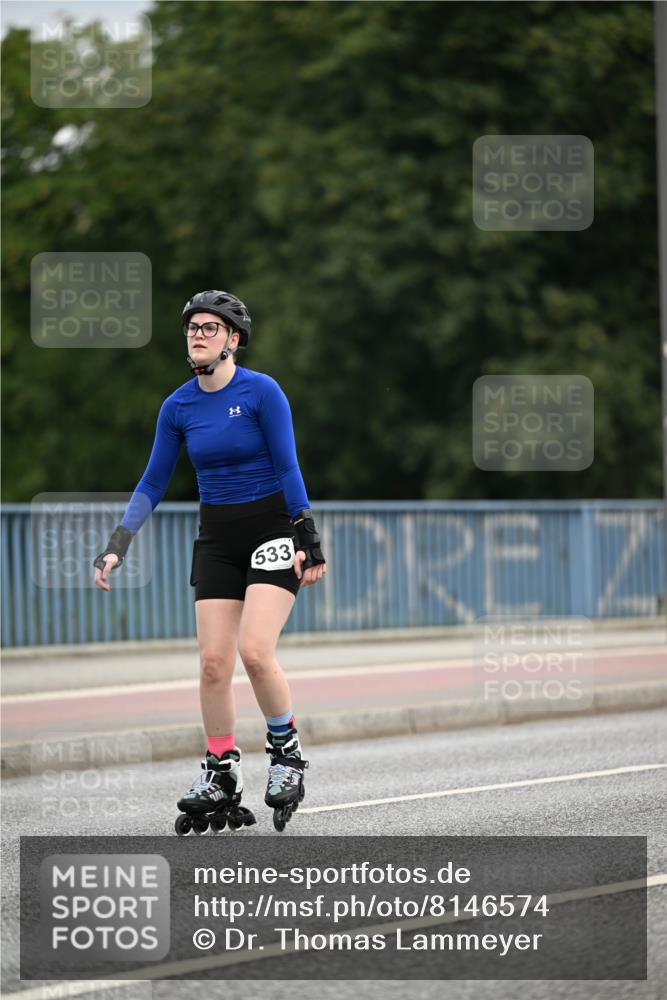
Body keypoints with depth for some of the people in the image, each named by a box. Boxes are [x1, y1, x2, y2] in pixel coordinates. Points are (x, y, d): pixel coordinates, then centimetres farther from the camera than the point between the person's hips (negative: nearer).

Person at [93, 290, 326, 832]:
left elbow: (287, 468, -10)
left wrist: (309, 538, -13)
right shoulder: (178, 406, 2)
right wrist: (119, 543, -2)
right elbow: (153, 483, 7)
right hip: (217, 537, 5)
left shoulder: (262, 391, -11)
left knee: (256, 651, -18)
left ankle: (287, 752, 3)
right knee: (213, 661, -3)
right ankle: (221, 775, 8)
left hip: (272, 528, -5)